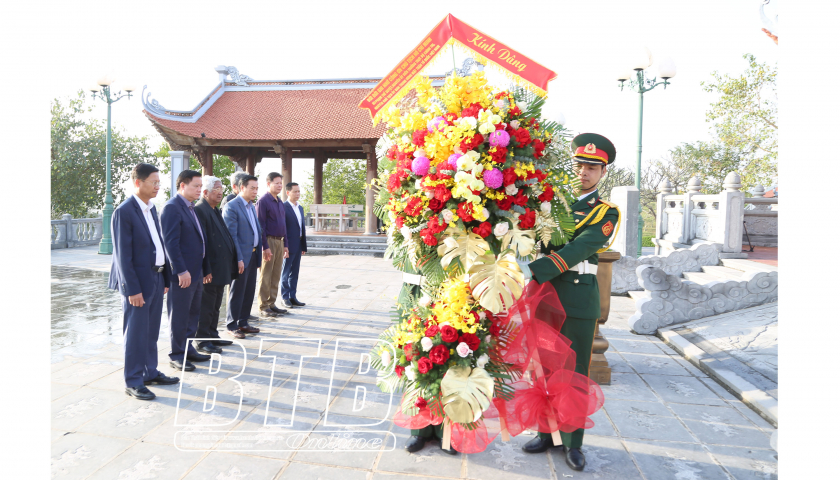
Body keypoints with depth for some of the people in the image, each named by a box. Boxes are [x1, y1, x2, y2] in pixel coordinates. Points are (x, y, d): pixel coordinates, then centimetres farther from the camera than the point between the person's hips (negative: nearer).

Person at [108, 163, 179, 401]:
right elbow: (123, 254, -16)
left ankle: (150, 372, 29)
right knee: (135, 333, 3)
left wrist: (165, 278, 11)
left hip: (156, 278, 8)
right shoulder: (124, 211, -14)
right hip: (138, 281, -8)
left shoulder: (151, 208, 10)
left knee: (151, 332, 17)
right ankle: (133, 382, 14)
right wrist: (132, 289, -17)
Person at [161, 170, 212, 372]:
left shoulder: (190, 207, 15)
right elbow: (171, 242, -19)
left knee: (193, 313, 16)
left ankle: (187, 349, 28)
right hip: (182, 273, -9)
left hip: (195, 272, 9)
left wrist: (205, 269, 16)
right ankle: (176, 355, 14)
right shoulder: (172, 208, -13)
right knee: (179, 316, 2)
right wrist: (182, 271, -23)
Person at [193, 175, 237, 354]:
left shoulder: (216, 210, 16)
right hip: (210, 269, -10)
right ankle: (203, 341, 10)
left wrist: (230, 263, 17)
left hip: (221, 268, 10)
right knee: (206, 306, 0)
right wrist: (206, 269, -23)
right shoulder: (199, 210, -15)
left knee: (215, 306, 17)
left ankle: (213, 336, 28)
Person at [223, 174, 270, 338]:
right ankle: (232, 326, 13)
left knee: (249, 291, 13)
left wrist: (262, 248, 13)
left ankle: (243, 323, 24)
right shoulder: (231, 207, -12)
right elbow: (232, 235, -16)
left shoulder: (251, 206, 15)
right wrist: (238, 259, -19)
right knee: (237, 292, 1)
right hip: (241, 257, -8)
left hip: (253, 255, 8)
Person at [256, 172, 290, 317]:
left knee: (276, 275, 11)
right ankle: (264, 307, 7)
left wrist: (285, 245, 16)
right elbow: (260, 226, -13)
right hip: (269, 241, -8)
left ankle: (271, 304, 20)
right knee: (266, 276, -1)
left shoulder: (280, 202, 15)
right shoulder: (263, 201, -9)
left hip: (279, 241, 8)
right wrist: (265, 247, -18)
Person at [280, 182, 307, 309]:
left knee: (295, 273, 12)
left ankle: (293, 297, 20)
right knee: (286, 273, 3)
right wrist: (284, 246, -18)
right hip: (289, 245, -8)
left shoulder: (300, 208, 15)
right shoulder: (283, 207, -10)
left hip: (298, 246, 8)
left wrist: (304, 246, 14)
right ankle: (285, 298, 11)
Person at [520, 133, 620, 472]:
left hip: (579, 301, -2)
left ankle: (572, 442, 23)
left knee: (575, 374, 7)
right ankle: (546, 433, 28)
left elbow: (578, 250, -17)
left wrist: (531, 272, -30)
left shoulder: (606, 213, -1)